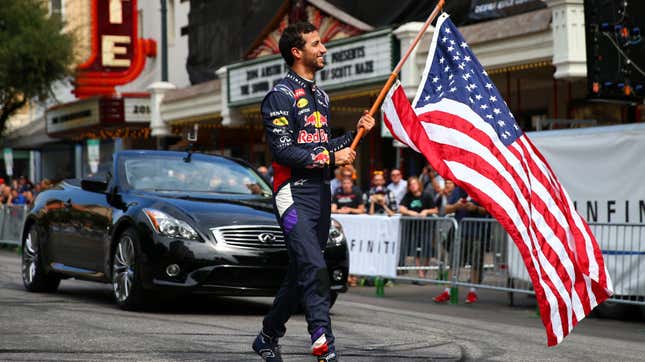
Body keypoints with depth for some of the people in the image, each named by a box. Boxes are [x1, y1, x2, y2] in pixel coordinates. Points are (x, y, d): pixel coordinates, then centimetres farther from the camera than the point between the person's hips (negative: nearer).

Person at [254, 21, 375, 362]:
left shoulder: (320, 95, 20)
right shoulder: (281, 95, -8)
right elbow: (284, 151, -16)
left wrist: (355, 133, 12)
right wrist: (331, 157, -15)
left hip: (321, 193, 9)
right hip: (294, 193, -9)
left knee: (300, 273, 12)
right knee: (315, 269, -20)